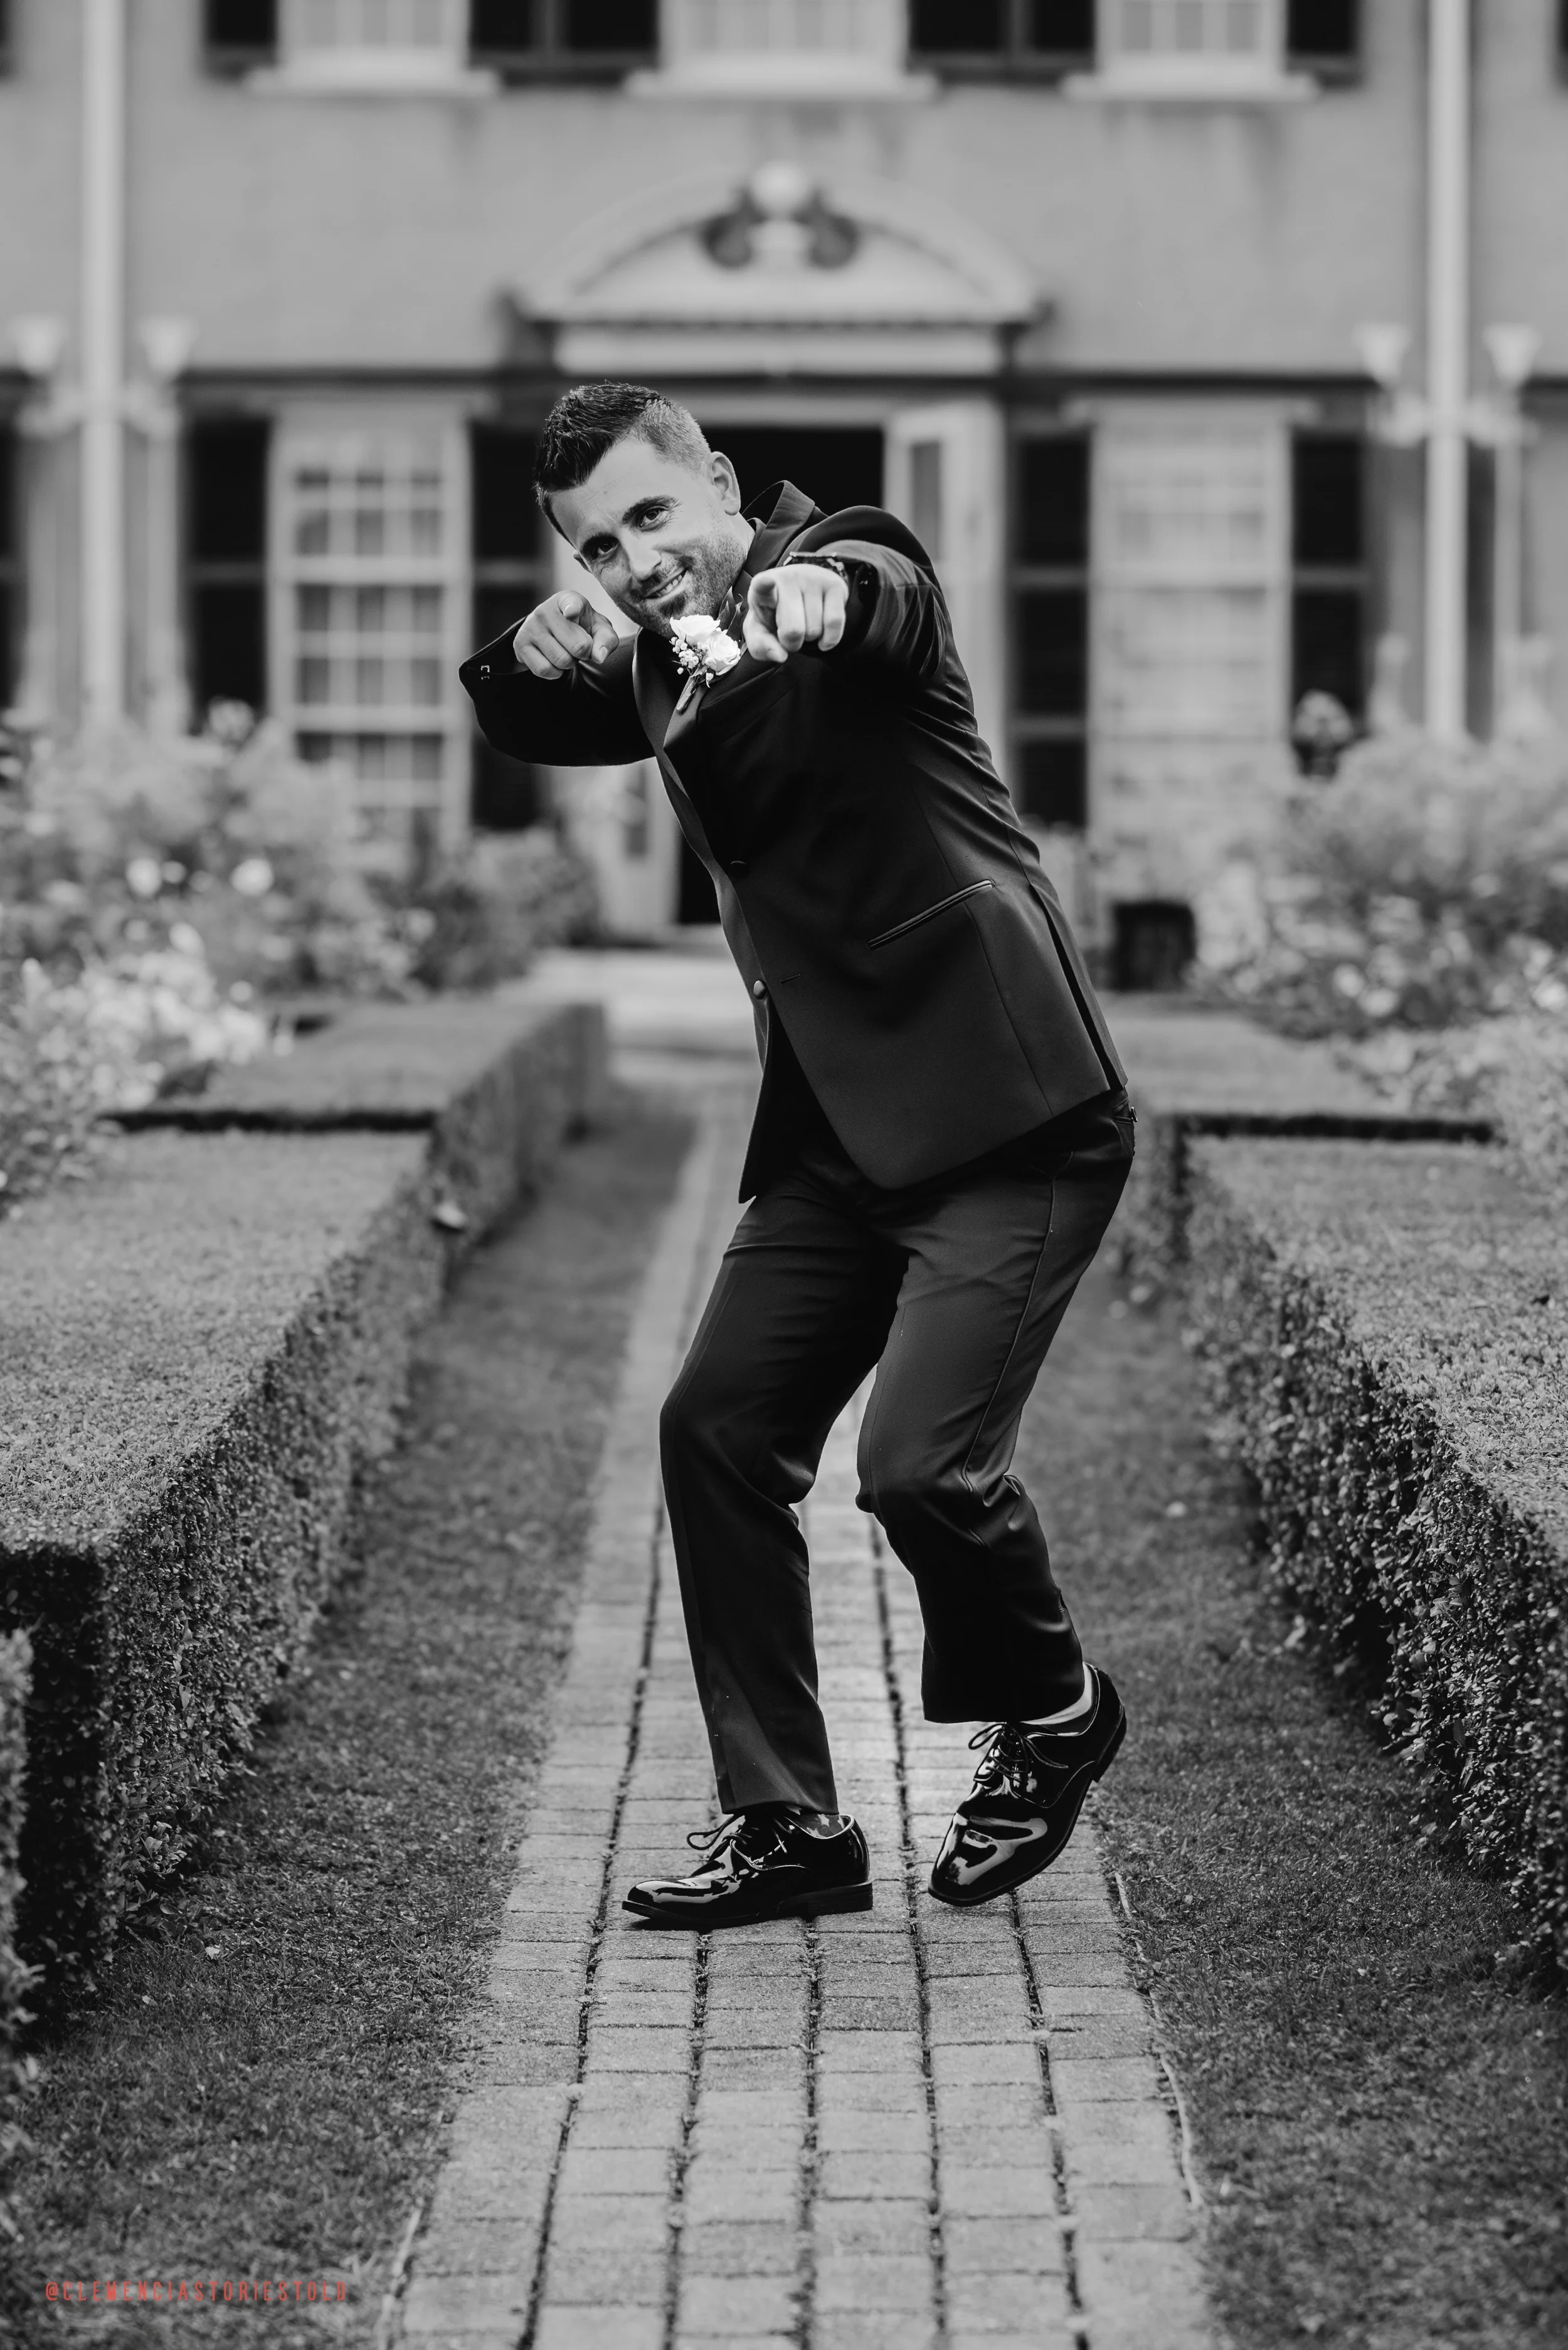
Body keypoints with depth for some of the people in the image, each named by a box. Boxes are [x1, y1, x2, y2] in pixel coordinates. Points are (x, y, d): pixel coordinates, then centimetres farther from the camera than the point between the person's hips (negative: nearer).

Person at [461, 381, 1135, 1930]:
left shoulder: (846, 555, -9)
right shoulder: (666, 664, 15)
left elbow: (874, 585, -31)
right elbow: (525, 730, 7)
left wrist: (815, 599, -57)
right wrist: (541, 651, -18)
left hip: (1011, 1117, -8)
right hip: (839, 1134, 8)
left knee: (918, 1463, -16)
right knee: (718, 1429, 4)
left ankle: (1051, 1714, 15)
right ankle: (785, 1823, 13)